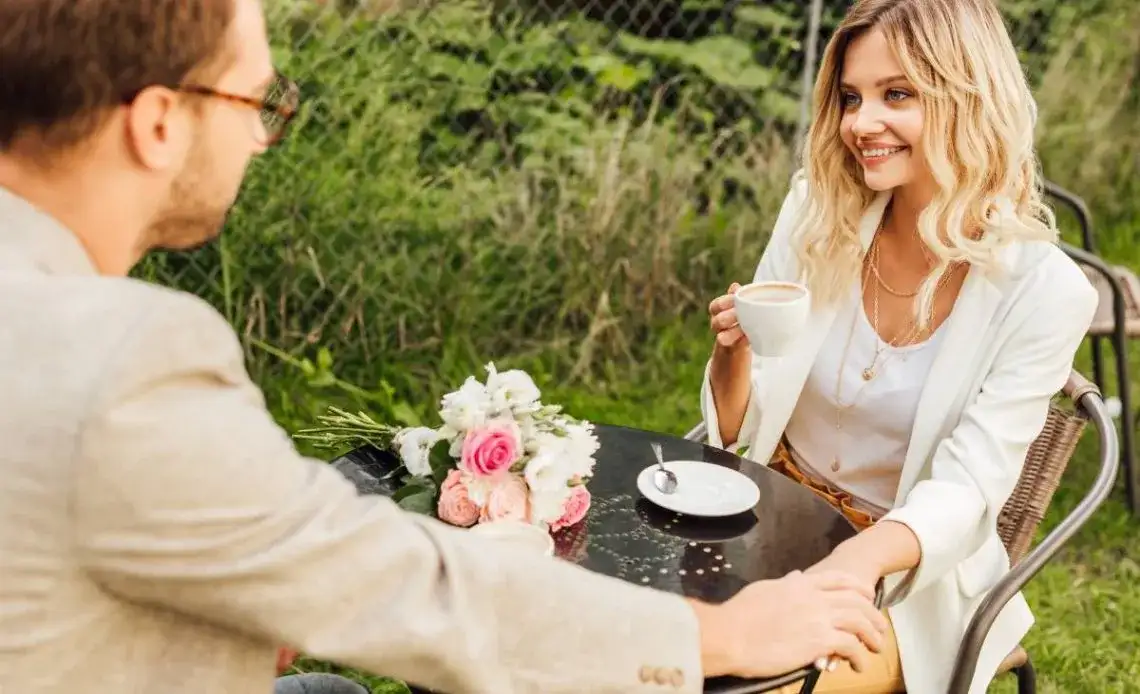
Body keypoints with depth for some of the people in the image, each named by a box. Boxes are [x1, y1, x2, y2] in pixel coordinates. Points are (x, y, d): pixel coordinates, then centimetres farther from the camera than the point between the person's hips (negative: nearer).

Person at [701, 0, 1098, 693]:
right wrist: (733, 354, -23)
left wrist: (864, 555, -41)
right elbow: (736, 429, 1)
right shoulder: (817, 213, -6)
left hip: (910, 575, -3)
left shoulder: (1043, 292, -15)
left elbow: (967, 491, -19)